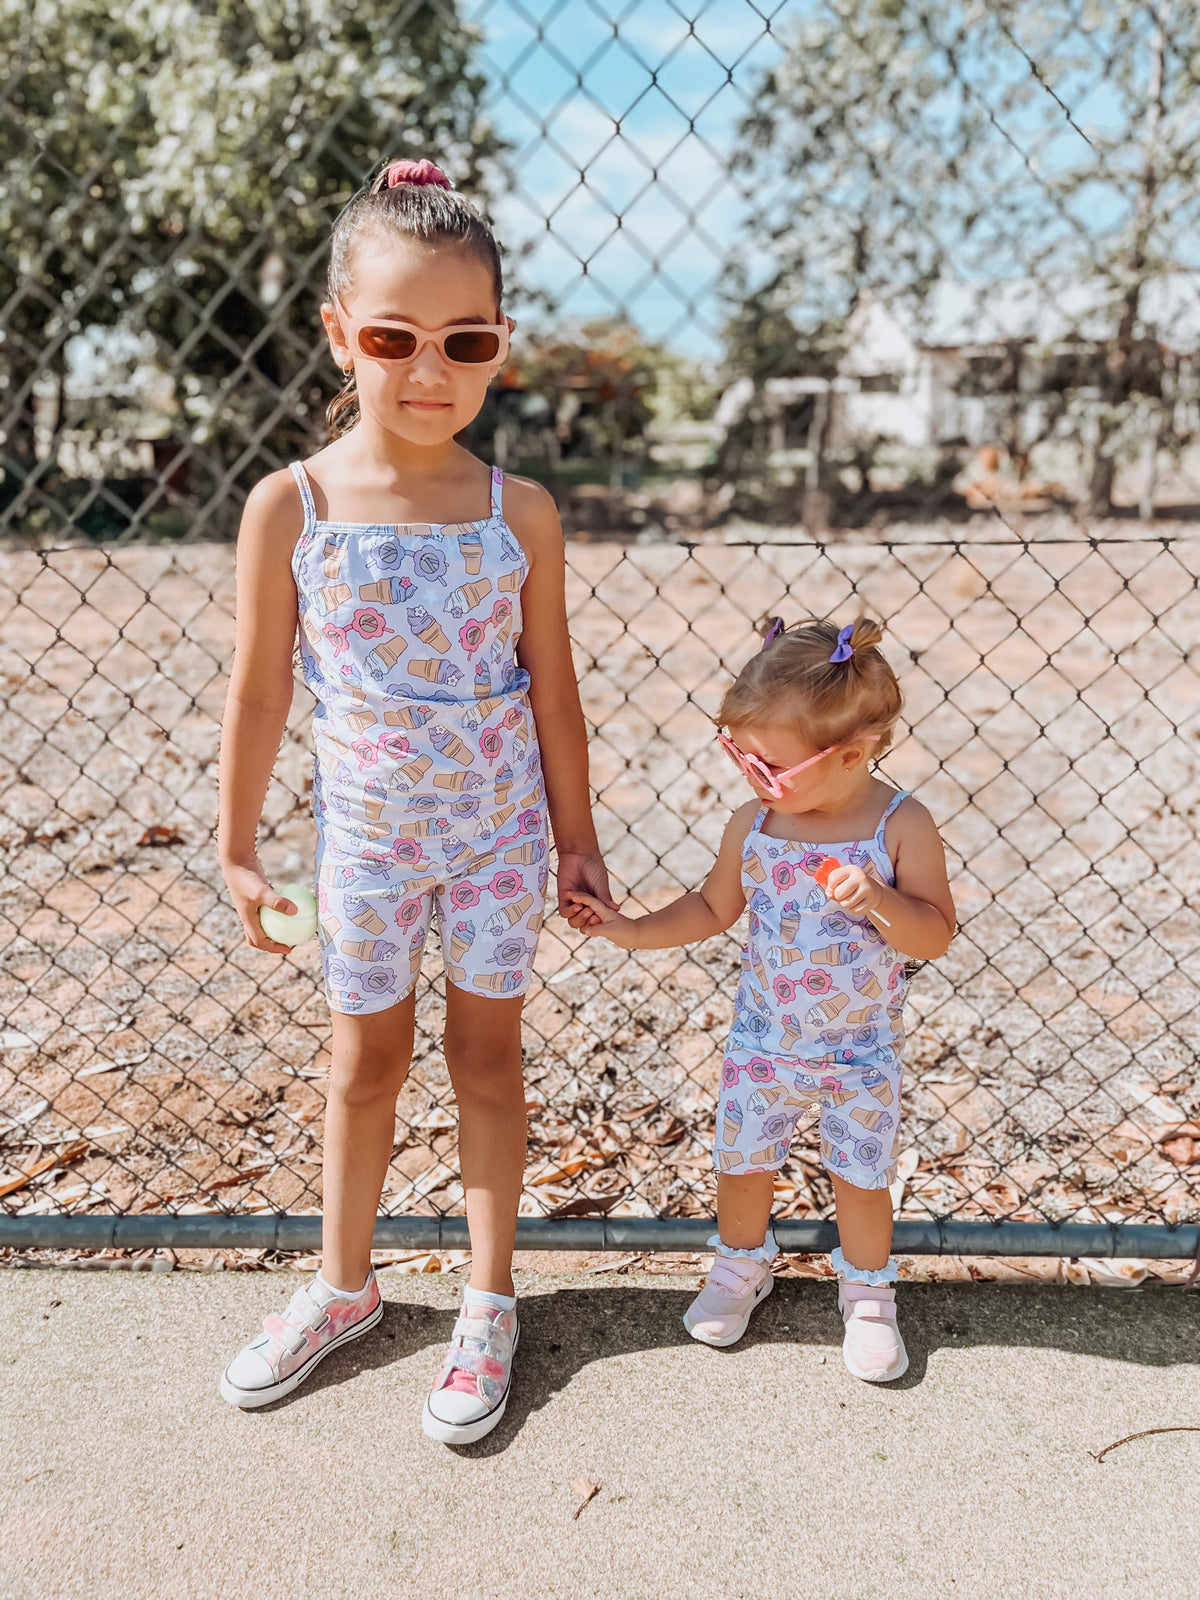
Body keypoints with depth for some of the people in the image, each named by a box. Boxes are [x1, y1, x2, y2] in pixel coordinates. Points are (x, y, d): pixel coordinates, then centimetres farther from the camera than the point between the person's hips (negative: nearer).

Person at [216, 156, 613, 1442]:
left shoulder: (519, 514, -9)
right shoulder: (290, 507, -11)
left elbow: (553, 693, -2)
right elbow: (258, 693, -5)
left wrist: (575, 840, 2)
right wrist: (237, 852, -1)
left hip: (499, 831, 0)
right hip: (366, 834, 0)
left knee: (485, 1052, 13)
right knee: (365, 1059, 15)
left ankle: (489, 1304, 31)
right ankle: (342, 1288, 38)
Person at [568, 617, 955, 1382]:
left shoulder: (902, 825, -18)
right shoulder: (753, 825, -10)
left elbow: (937, 935, -16)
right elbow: (714, 907, 5)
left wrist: (878, 899, -34)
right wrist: (633, 930, -3)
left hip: (863, 1052, -2)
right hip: (764, 1042, 3)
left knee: (862, 1179, 14)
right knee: (742, 1163, 15)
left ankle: (868, 1292, 42)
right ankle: (743, 1265, 45)